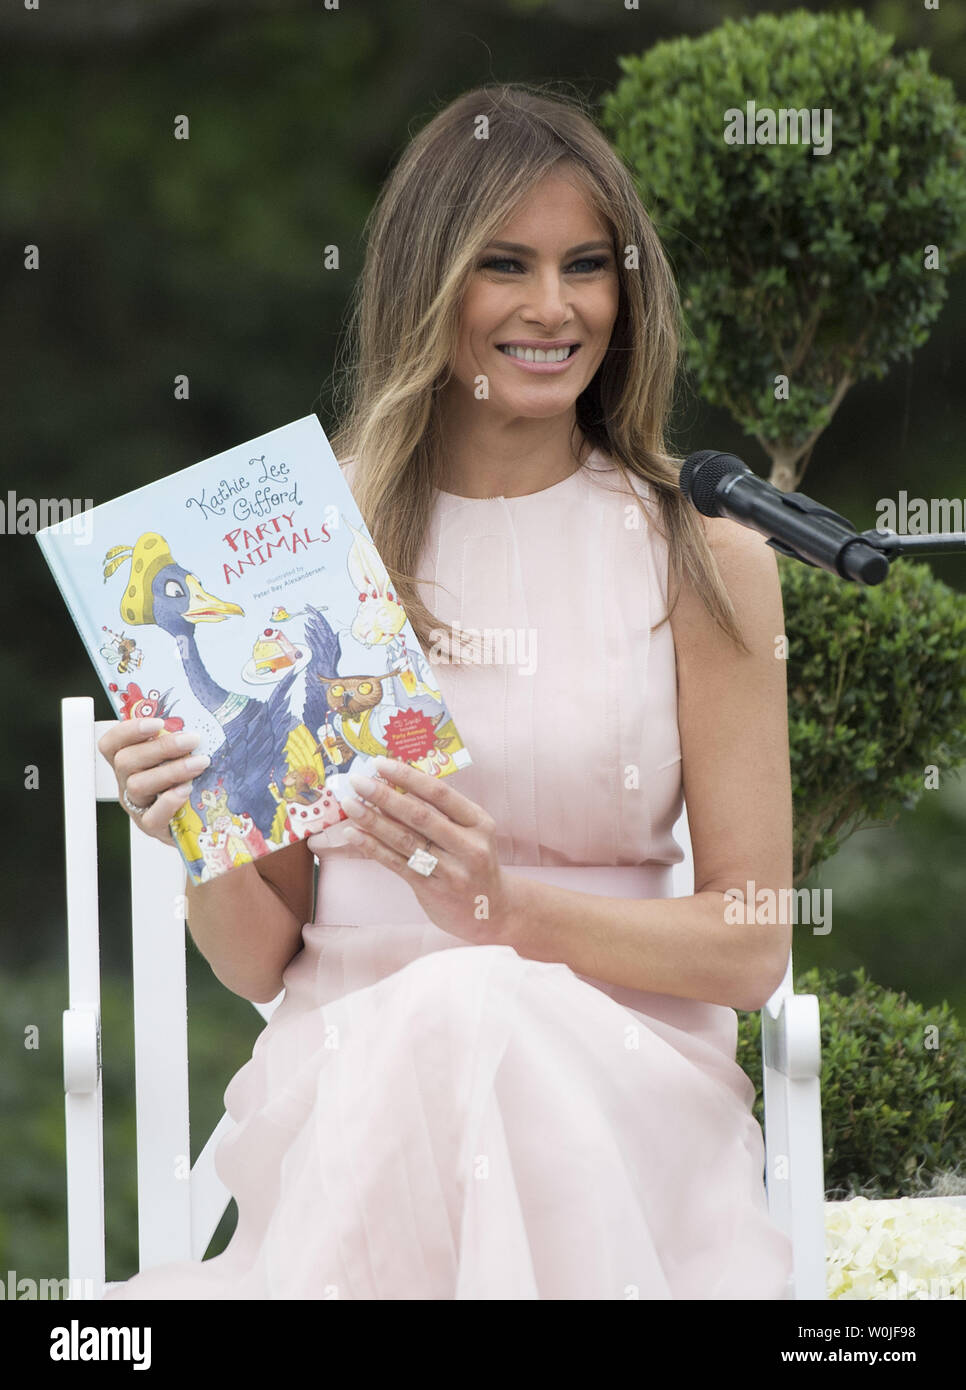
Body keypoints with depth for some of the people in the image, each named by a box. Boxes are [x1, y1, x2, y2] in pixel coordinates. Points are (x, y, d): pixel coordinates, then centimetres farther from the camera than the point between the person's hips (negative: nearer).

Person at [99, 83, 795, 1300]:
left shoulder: (705, 564, 6)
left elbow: (749, 947, 3)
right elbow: (261, 959, 12)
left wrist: (508, 910, -13)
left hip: (618, 1089, 0)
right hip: (346, 1069, 1)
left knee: (484, 1012, -36)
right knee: (451, 1012, -36)